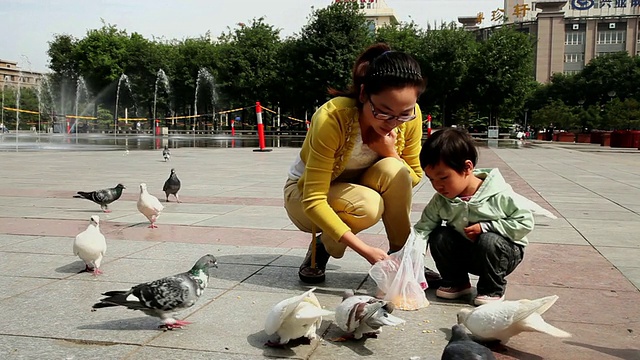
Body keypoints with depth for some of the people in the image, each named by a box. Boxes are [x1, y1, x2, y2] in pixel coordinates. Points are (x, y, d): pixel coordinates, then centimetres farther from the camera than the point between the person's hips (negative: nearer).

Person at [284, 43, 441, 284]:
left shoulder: (409, 115, -19)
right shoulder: (332, 118, -34)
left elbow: (414, 177, -5)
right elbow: (313, 200, -33)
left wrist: (391, 153, -27)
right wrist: (366, 250, -39)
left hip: (358, 188, 4)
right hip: (305, 193, -4)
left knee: (393, 170, -28)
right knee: (369, 205, -34)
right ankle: (322, 246, -2)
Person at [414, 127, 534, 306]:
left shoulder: (499, 195, -25)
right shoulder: (440, 201, -13)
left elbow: (525, 222, -20)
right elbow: (423, 228, -16)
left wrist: (485, 227, -27)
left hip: (501, 252, -4)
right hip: (465, 252, 4)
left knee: (489, 241, -35)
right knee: (438, 237, -19)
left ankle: (493, 290, -8)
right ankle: (456, 282, 5)